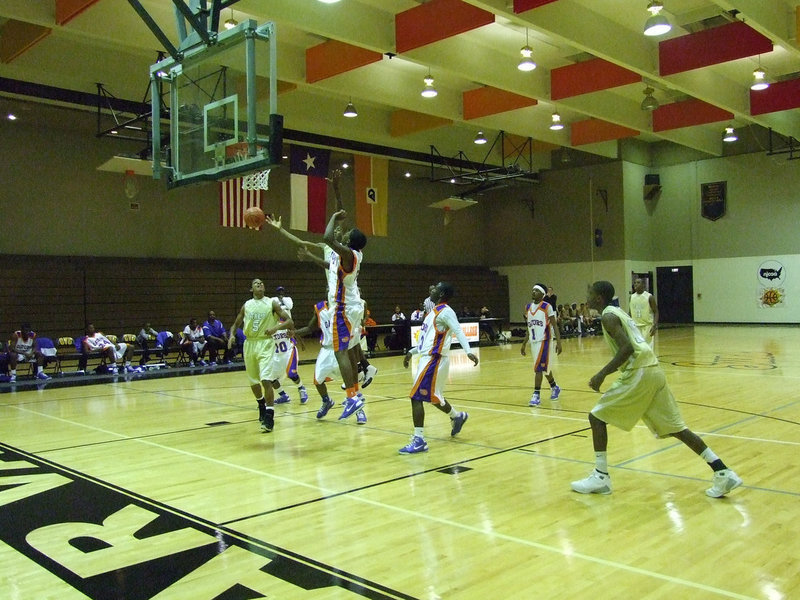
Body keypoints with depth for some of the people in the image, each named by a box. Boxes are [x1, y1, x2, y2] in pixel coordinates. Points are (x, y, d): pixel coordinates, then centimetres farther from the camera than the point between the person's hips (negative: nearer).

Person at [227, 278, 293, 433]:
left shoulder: (272, 303, -1)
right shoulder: (246, 305, 8)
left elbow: (290, 322, -6)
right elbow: (236, 324, 18)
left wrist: (276, 327, -24)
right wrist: (232, 335, -3)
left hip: (266, 343, -4)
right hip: (249, 343, 4)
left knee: (266, 380, -19)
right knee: (253, 382, 16)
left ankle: (269, 417, -15)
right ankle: (262, 406, 42)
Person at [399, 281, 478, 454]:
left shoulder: (445, 311, -10)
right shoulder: (434, 311, 19)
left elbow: (458, 331, -22)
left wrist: (468, 351, -35)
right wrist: (412, 352, 25)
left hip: (434, 359, -10)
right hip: (428, 357, 10)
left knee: (416, 396, -13)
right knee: (433, 397, 21)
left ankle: (419, 440, -10)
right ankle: (457, 416, 42)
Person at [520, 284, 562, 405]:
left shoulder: (547, 307, -8)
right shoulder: (528, 307, 10)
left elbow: (554, 325, -8)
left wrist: (558, 342, -15)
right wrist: (524, 344, 17)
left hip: (543, 340, -7)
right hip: (533, 341, 7)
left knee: (538, 367, -12)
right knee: (543, 367, 17)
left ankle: (537, 395, -7)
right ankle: (555, 387, 37)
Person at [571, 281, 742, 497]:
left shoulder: (608, 316, -7)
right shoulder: (617, 312, 22)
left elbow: (627, 348, -20)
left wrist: (602, 374, -17)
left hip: (638, 373, -9)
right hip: (653, 370, 9)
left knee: (597, 417, 1)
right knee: (675, 427, 12)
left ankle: (601, 477, 2)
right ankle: (723, 473, 9)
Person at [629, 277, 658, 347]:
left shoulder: (649, 297, -9)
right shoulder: (632, 297, 5)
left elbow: (656, 312, -7)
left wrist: (655, 326, -19)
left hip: (648, 326, -4)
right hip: (635, 326, 5)